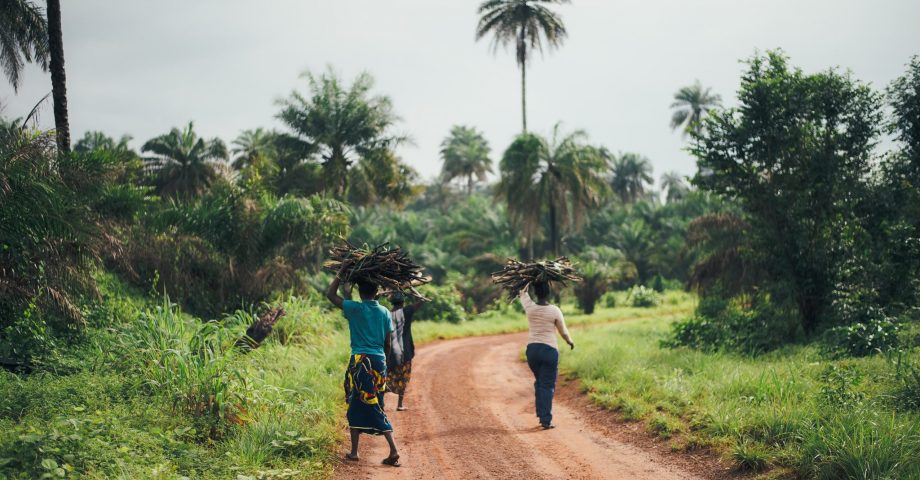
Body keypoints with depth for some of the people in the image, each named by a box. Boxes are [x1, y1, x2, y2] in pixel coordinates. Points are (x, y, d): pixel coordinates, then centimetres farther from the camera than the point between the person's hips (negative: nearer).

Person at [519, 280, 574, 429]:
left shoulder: (530, 307, -2)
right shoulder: (555, 311, -9)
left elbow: (523, 292, 20)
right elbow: (563, 332, 3)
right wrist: (570, 341, 23)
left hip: (532, 349, 4)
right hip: (549, 350, -3)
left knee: (539, 383, 21)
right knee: (548, 386, 1)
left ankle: (541, 415, 22)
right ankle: (546, 421, -3)